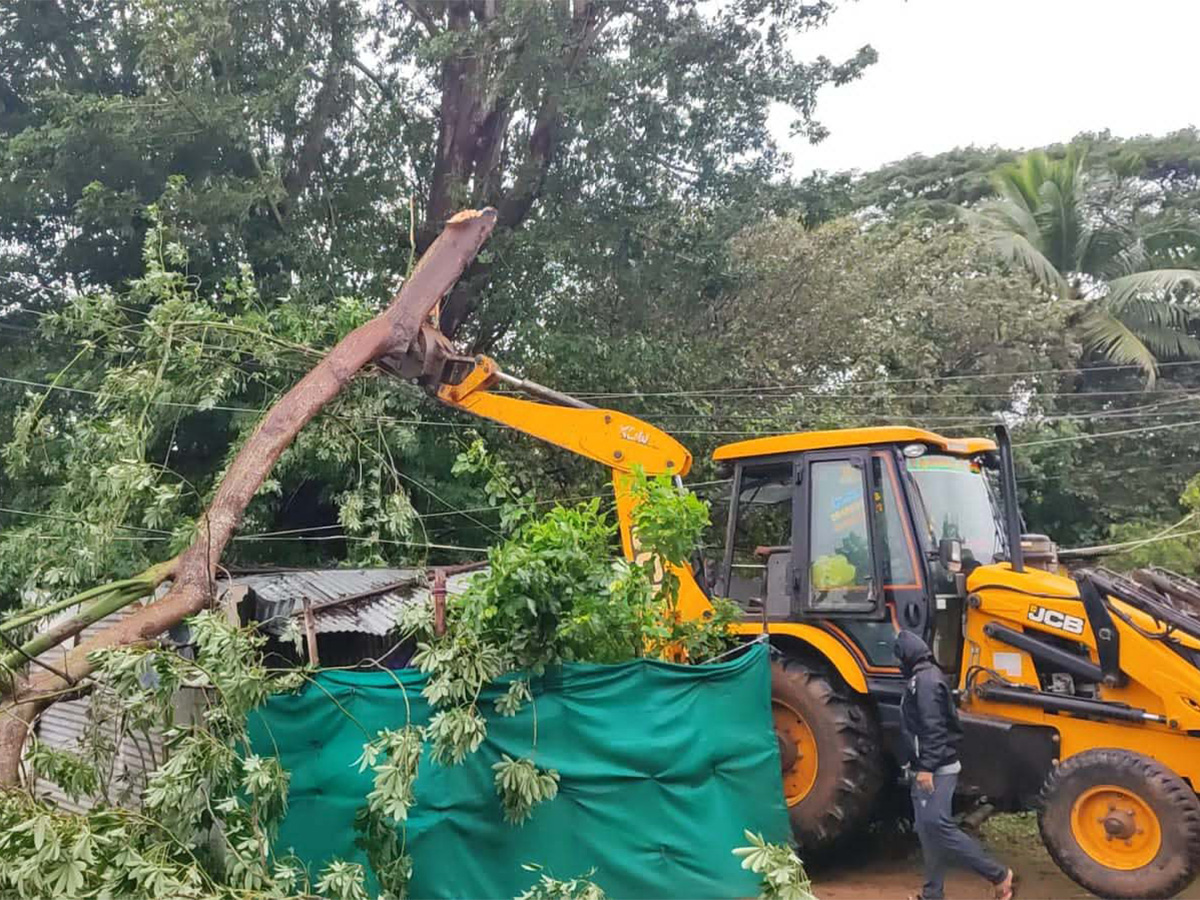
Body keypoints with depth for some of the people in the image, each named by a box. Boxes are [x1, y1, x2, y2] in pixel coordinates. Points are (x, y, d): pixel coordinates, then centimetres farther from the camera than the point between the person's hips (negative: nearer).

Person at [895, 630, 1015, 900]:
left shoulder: (925, 680, -16)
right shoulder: (924, 678, 16)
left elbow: (932, 728, -24)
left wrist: (926, 767, -26)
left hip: (936, 769, -10)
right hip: (930, 768, 10)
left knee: (937, 825, -14)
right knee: (928, 829, 11)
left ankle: (998, 874, -7)